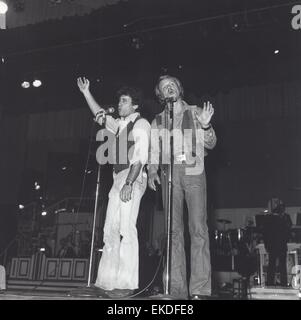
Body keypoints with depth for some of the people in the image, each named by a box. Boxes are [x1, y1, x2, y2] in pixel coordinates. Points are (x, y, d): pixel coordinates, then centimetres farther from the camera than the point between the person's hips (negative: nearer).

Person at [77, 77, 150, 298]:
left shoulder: (140, 124, -4)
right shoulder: (120, 124, 21)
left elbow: (140, 157, -14)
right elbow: (100, 115, 33)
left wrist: (129, 183, -22)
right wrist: (86, 93, 28)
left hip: (132, 178, -9)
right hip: (119, 178, 9)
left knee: (126, 229, -13)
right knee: (111, 229, 6)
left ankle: (126, 284, -9)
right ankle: (109, 280, 11)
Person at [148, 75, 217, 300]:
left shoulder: (196, 112, 16)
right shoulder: (158, 121, 22)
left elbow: (210, 144, 9)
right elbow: (154, 151, 16)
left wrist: (205, 125, -10)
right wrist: (152, 171, -2)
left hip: (194, 171, -2)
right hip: (169, 173, 2)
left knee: (198, 228, -12)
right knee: (174, 231, -2)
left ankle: (200, 289, -12)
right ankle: (177, 289, 0)